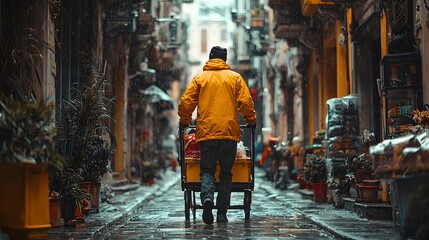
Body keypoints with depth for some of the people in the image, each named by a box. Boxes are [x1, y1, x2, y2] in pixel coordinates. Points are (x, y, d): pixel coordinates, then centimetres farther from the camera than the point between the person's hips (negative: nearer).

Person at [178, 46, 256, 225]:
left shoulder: (199, 77, 10)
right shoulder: (235, 77, 9)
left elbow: (186, 102, 4)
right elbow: (246, 102, 1)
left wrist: (184, 121, 20)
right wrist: (251, 121, 16)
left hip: (206, 131, 0)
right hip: (229, 131, 0)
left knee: (207, 170, 5)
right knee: (226, 173, 8)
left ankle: (207, 197, -24)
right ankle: (222, 213, 5)